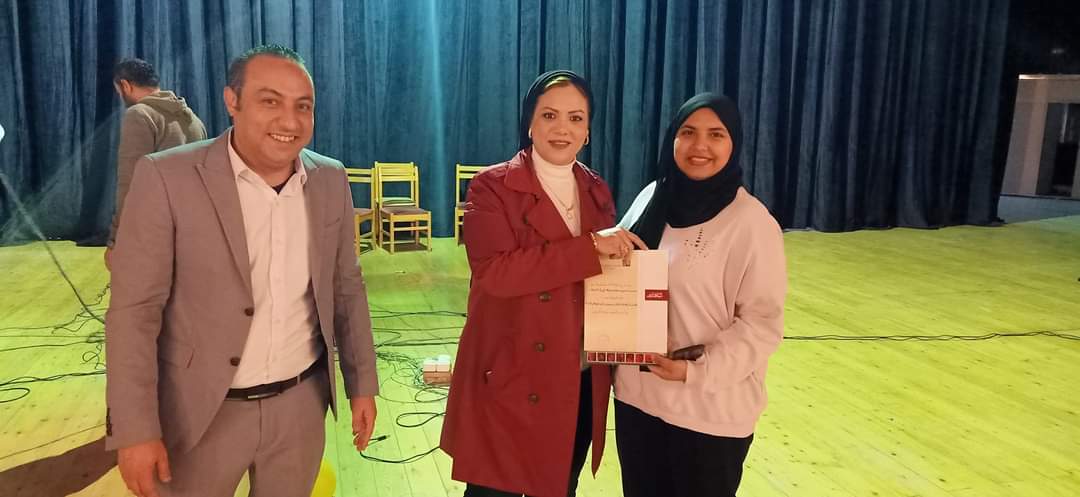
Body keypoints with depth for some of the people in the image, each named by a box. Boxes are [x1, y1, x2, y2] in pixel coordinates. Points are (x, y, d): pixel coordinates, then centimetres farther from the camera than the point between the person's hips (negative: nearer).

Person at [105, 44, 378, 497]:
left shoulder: (330, 181, -3)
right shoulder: (166, 178, -15)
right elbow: (134, 312, -13)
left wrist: (362, 384, 7)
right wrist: (135, 428, -14)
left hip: (301, 404, 3)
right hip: (200, 412, -3)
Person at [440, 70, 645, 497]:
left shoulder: (596, 191, 8)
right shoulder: (492, 187, -10)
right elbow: (494, 271, -24)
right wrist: (589, 247, -25)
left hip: (582, 383, 5)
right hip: (511, 382, -5)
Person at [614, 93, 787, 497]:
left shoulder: (752, 222, -13)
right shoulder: (652, 198, 4)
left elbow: (763, 322, -14)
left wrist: (698, 371, -22)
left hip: (709, 410, -5)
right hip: (636, 395, 5)